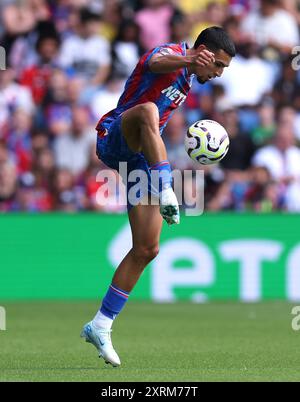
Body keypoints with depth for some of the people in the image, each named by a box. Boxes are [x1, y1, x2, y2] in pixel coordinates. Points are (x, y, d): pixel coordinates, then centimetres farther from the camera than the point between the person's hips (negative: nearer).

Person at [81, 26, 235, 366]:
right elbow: (156, 62, -38)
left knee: (147, 249, 1)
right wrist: (189, 59, -58)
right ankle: (166, 196, -60)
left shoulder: (186, 82, 19)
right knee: (147, 109, -41)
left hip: (140, 158, 9)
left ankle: (100, 326, 10)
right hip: (113, 141, -9)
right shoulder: (170, 53, -9)